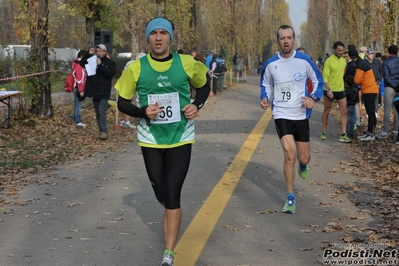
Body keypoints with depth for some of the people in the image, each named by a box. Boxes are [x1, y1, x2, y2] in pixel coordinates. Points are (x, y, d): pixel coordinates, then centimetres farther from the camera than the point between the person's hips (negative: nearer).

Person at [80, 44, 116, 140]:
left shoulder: (110, 62, -1)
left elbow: (110, 74, -16)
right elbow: (81, 63, 1)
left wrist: (100, 65, -19)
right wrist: (88, 54, -7)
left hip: (104, 92, -5)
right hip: (94, 91, 5)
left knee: (102, 111, -15)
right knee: (97, 113, 9)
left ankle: (104, 131, -12)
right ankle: (101, 131, 18)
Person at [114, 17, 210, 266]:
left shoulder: (187, 63, -7)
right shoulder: (135, 68, -8)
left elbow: (204, 85, 12)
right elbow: (122, 102, 0)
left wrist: (197, 105, -8)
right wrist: (143, 112, -19)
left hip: (180, 139, -1)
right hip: (151, 140, 2)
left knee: (172, 197, -9)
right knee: (162, 196, 15)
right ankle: (173, 216, 51)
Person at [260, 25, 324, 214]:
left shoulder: (304, 61, -7)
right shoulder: (271, 64, -4)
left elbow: (318, 81, 6)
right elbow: (265, 85, 13)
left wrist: (313, 98, -13)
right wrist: (265, 98, -7)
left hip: (301, 115, 1)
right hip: (281, 115, -1)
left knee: (303, 158, 7)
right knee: (290, 153, -18)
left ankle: (302, 165, 50)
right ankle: (290, 198, -5)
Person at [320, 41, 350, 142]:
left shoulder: (344, 60, 6)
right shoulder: (329, 61, -12)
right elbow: (325, 77, -16)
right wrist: (328, 90, -25)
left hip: (341, 90, 5)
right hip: (330, 91, -5)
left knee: (344, 112, -2)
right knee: (326, 112, 8)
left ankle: (343, 135, -1)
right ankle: (323, 133, 21)